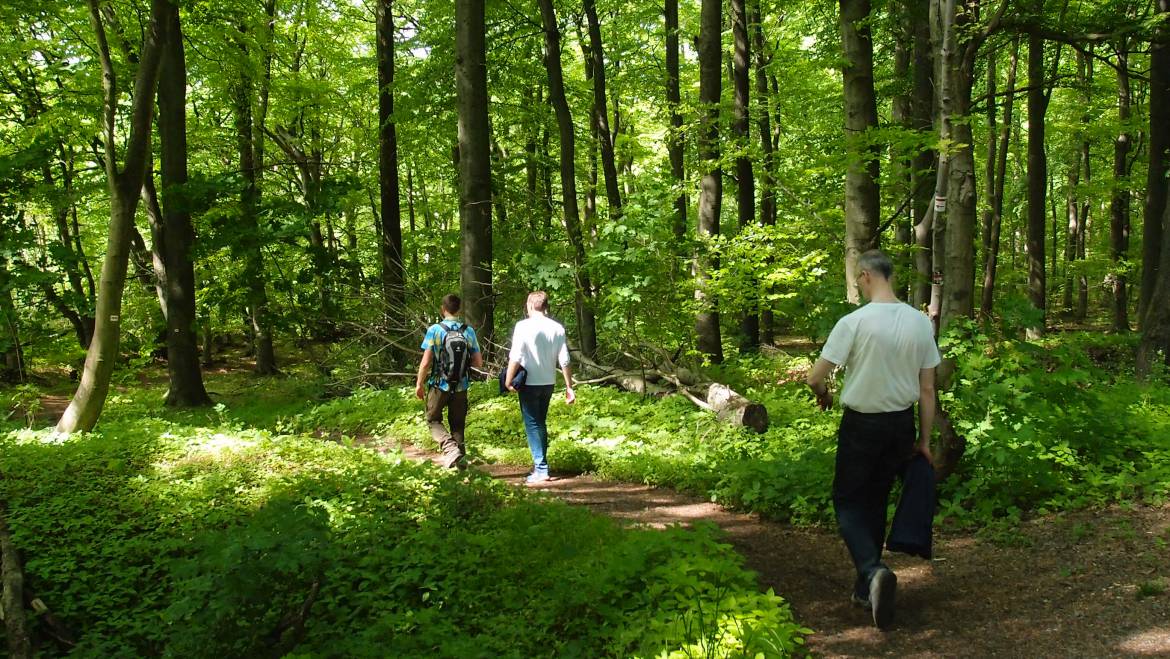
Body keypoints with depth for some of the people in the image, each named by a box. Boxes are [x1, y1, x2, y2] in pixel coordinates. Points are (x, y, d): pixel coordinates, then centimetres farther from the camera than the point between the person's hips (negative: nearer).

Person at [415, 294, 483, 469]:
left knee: (434, 420, 12)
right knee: (458, 424, 15)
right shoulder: (469, 331, -2)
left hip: (439, 385, -3)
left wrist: (419, 384, 1)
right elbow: (478, 362, 0)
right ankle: (459, 457, 15)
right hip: (461, 386, 3)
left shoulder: (435, 330, -11)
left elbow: (426, 362, -12)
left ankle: (450, 448, -10)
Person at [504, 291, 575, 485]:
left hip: (530, 383, -5)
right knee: (541, 423, 19)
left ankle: (541, 469, -2)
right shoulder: (557, 328, -1)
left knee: (532, 424, 2)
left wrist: (508, 380, -6)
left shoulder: (523, 326, -13)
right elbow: (564, 360, 0)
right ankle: (540, 462, 27)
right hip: (549, 382, 5)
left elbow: (515, 357, -17)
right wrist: (569, 387, 6)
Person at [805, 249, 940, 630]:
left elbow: (815, 378, -15)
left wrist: (824, 396, 9)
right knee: (875, 502, 18)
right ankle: (866, 590, 23)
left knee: (847, 501, 9)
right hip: (902, 424, 5)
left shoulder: (854, 322, -18)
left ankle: (873, 570, -15)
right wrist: (924, 440, 11)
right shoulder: (921, 323, -3)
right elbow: (927, 390, 2)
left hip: (861, 424, -5)